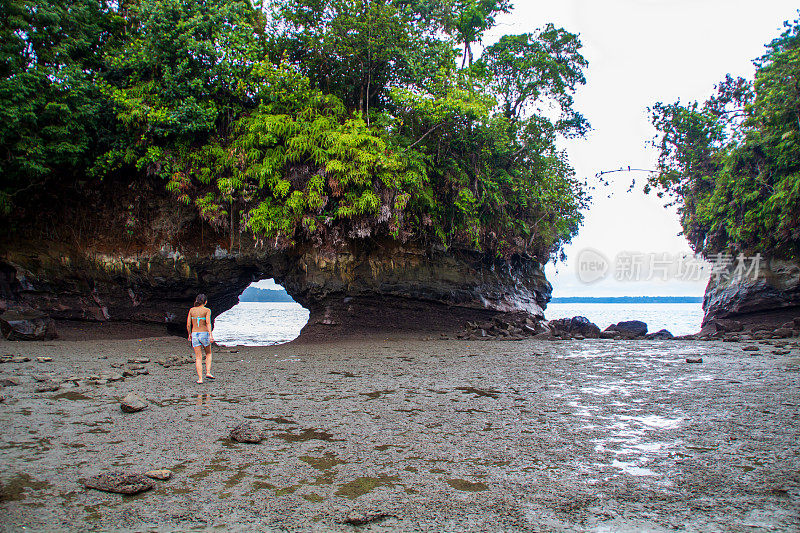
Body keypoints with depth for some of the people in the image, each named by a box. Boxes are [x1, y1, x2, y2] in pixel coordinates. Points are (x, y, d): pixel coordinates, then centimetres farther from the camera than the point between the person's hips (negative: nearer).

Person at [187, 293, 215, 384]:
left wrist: (189, 335, 19)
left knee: (198, 358, 5)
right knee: (208, 354, 21)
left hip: (194, 335, 2)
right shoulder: (207, 310, -3)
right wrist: (211, 335, -21)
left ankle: (200, 378, -2)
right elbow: (208, 323, -15)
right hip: (204, 334, -2)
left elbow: (188, 324, 6)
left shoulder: (191, 310, 6)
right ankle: (208, 372, 6)